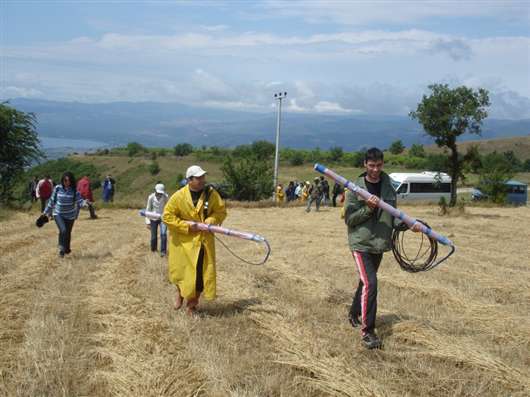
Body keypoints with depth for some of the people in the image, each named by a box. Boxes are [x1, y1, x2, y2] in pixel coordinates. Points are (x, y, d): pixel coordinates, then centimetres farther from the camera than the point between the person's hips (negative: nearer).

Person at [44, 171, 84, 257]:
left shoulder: (74, 190, -9)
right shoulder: (57, 188, -10)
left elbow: (79, 201, -17)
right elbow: (52, 200, 1)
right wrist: (47, 212, 8)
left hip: (70, 215, 2)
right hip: (58, 214, -2)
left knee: (68, 233, 13)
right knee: (63, 230, -23)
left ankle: (67, 249, 39)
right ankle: (61, 248, -3)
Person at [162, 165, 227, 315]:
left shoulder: (211, 193, -7)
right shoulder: (179, 196, -14)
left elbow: (221, 211, 1)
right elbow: (167, 216, -11)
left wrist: (210, 221, -18)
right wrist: (186, 226, -17)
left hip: (204, 239, 2)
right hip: (183, 240, -1)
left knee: (202, 271, 1)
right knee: (181, 269, 10)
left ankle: (192, 302, 23)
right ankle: (180, 292, 44)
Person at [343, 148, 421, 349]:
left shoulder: (388, 188, 5)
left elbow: (392, 217, 9)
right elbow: (349, 219, -8)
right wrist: (368, 208, -21)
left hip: (379, 244, 5)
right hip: (361, 243, -5)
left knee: (366, 282, 18)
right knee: (370, 283, -16)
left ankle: (354, 314, 41)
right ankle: (367, 331, -9)